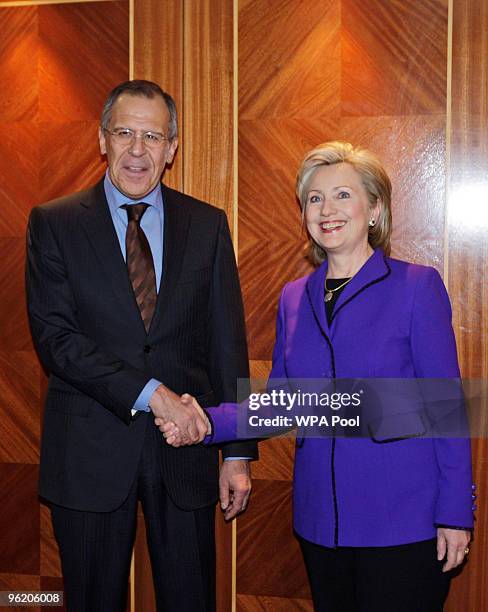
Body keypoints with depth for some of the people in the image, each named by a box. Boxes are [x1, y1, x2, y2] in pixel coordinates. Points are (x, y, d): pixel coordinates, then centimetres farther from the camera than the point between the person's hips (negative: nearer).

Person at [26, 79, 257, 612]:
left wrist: (238, 452, 2)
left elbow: (226, 342, 4)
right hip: (90, 450, -1)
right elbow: (54, 338, -11)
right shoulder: (54, 224, -2)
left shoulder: (207, 225, 4)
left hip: (185, 448, 2)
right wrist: (150, 393, -20)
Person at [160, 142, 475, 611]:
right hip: (321, 518, 5)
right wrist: (207, 422, -7)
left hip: (403, 521, -4)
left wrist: (455, 514, -10)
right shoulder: (294, 298, 6)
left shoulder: (416, 287, -8)